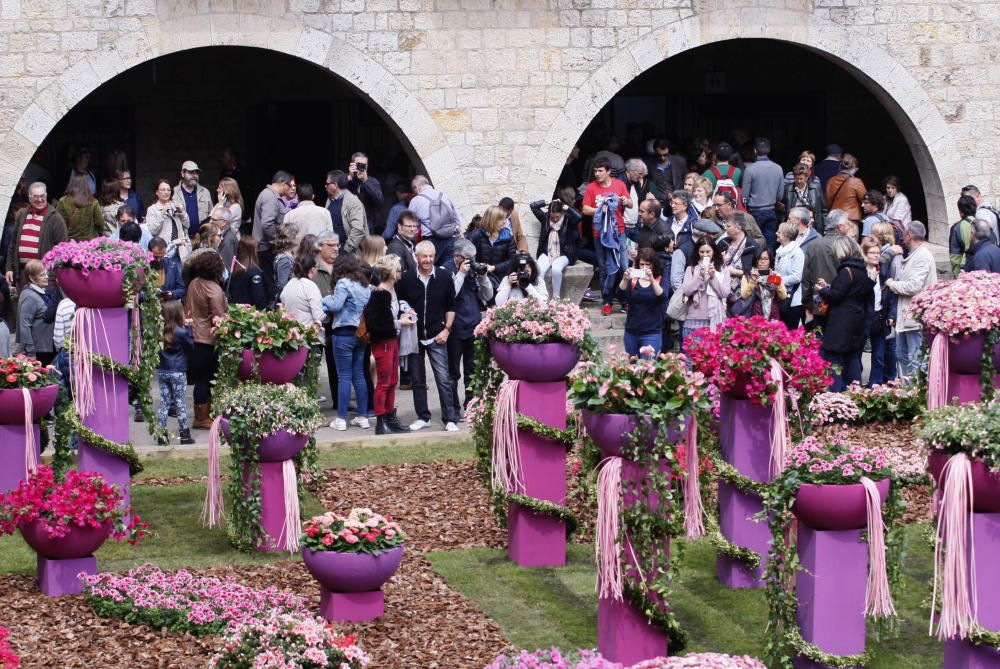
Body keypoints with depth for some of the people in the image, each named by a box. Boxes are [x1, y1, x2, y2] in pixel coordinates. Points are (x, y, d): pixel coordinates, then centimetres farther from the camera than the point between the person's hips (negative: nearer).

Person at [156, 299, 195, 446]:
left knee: (163, 403, 9)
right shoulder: (182, 332, -15)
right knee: (180, 403, 4)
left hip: (162, 371, 4)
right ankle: (184, 435, 7)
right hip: (178, 372, -4)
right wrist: (188, 328, -2)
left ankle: (162, 435, 9)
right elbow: (191, 347, -3)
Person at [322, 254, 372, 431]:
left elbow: (336, 305, -19)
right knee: (359, 375, 12)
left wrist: (326, 300, -1)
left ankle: (341, 419, -3)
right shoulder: (364, 285, 13)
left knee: (344, 377, -4)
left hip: (344, 333, -7)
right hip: (362, 333, 7)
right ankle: (362, 417, 13)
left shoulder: (343, 283, -10)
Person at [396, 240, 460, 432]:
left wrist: (446, 329, 0)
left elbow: (451, 306, 7)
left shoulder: (444, 277, -1)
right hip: (413, 336, 1)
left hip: (436, 337, -1)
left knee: (444, 379, -5)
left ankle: (450, 419, -2)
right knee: (418, 380, 8)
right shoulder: (406, 279, -2)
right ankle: (423, 417, 18)